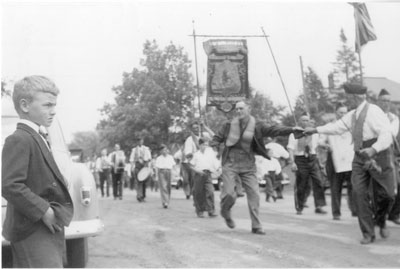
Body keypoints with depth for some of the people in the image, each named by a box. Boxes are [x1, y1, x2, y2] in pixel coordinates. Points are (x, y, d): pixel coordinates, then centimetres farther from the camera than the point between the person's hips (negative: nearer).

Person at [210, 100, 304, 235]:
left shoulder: (257, 126, 3)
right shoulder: (228, 126, 3)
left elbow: (274, 130, -5)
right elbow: (217, 138, 10)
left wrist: (291, 129, -17)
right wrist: (214, 144, -14)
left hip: (248, 166, 1)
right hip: (230, 164, -1)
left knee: (254, 195, -3)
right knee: (229, 194, -11)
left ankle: (256, 226, 7)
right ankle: (225, 212, 23)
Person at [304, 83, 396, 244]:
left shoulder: (374, 111, -13)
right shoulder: (352, 115, 10)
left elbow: (386, 135, -20)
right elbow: (337, 127, 17)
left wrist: (373, 149, -35)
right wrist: (315, 130, 14)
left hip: (378, 157, -6)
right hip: (360, 158, 6)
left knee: (385, 194, 0)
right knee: (359, 193, -6)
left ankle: (381, 222, 32)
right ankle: (368, 234, 2)